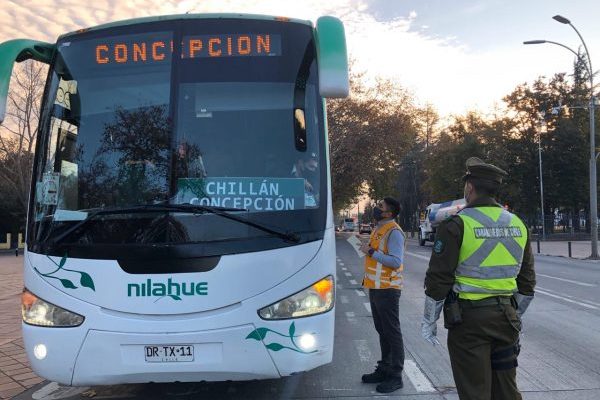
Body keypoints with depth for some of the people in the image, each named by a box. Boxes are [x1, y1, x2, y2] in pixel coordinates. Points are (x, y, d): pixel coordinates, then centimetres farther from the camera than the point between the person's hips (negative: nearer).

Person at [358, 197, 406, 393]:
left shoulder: (394, 232, -15)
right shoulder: (378, 230, 14)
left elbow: (396, 261, -23)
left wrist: (372, 252, -21)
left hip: (387, 290, -9)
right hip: (375, 288, 10)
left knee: (392, 332, -2)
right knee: (382, 331, 16)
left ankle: (396, 376, 5)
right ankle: (384, 369, 27)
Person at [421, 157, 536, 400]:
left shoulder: (457, 224, -12)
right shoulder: (517, 225, 7)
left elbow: (438, 280, -12)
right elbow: (527, 281, 13)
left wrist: (429, 320, -1)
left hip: (468, 318, -5)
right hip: (506, 318, 6)